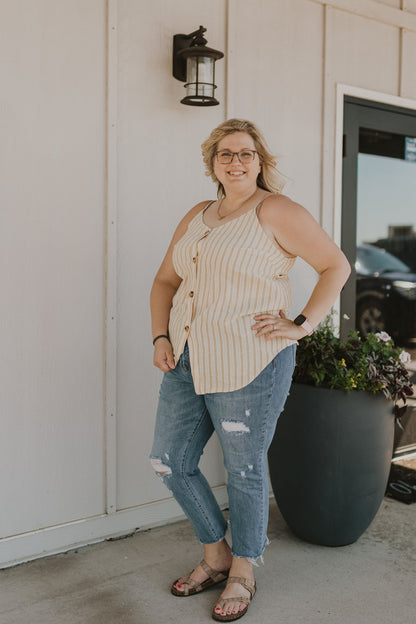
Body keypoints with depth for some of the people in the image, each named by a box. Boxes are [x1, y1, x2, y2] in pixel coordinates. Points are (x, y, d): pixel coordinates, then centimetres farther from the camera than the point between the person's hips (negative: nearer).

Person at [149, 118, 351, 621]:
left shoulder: (276, 212, -5)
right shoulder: (197, 216, 15)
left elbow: (336, 265, -6)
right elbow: (165, 281, 20)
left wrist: (302, 326, -11)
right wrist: (160, 338, 7)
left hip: (249, 367, -7)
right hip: (187, 362, 7)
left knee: (245, 470, 6)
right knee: (169, 462, 12)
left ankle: (242, 574, 29)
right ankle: (216, 555, 33)